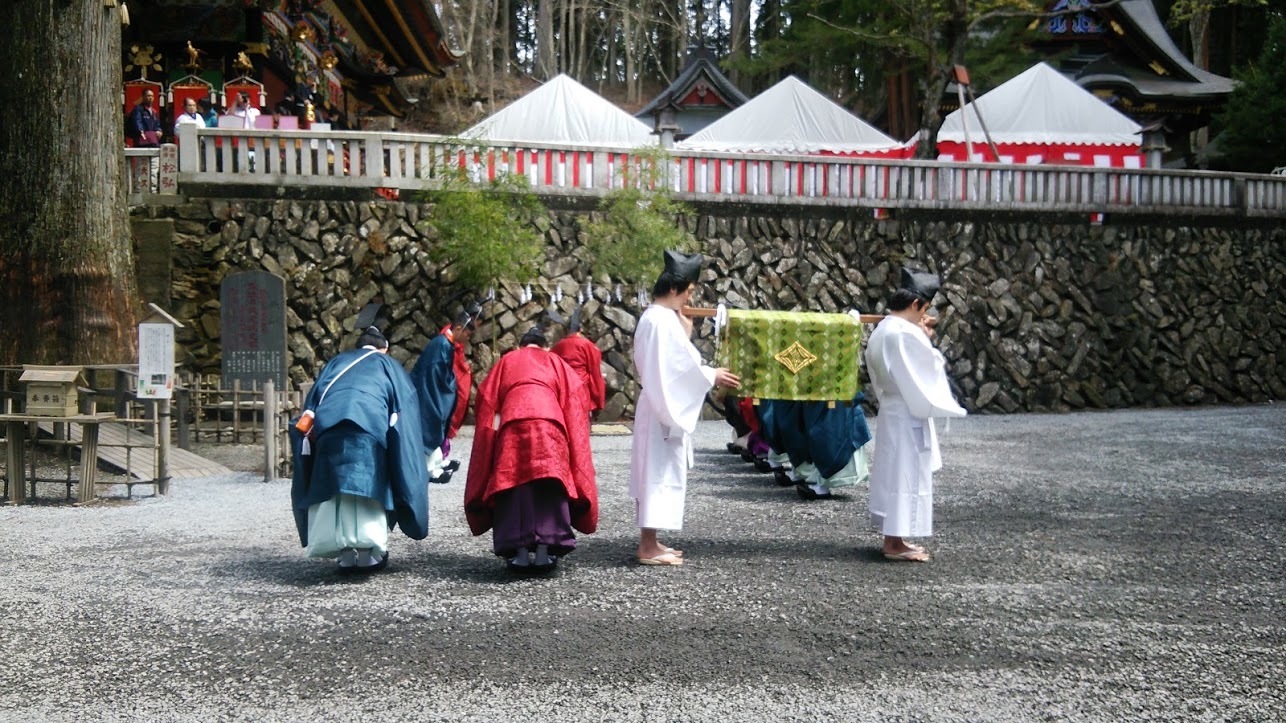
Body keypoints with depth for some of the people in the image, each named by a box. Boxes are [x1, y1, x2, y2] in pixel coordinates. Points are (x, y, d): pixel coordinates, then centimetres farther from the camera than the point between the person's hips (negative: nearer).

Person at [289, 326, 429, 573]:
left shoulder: (336, 363, 35)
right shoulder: (388, 365, 28)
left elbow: (312, 403, 26)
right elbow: (404, 408, 18)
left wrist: (310, 429, 22)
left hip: (328, 427, 2)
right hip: (370, 428, -2)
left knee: (336, 488, 5)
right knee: (370, 487, 1)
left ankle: (346, 554, -2)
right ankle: (368, 552, -7)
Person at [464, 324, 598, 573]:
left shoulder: (506, 362, 29)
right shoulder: (556, 362, 27)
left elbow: (488, 401, 21)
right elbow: (573, 400, 16)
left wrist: (493, 430, 20)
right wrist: (570, 438, 15)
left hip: (512, 423, 1)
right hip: (549, 422, -1)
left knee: (515, 485, 0)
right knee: (549, 486, -1)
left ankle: (520, 551, -10)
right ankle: (545, 549, -11)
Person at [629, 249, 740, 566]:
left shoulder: (652, 316, 13)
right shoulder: (664, 320, -18)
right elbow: (679, 366, -20)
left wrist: (685, 333, 12)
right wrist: (712, 376, -8)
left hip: (658, 405, 10)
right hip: (665, 408, -10)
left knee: (654, 473, 12)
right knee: (660, 472, -7)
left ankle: (649, 542, 17)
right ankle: (649, 548, -6)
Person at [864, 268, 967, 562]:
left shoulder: (882, 330, 11)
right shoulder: (905, 333, -21)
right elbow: (927, 368, -17)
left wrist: (921, 338, 9)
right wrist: (927, 340, -5)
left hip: (892, 410, 10)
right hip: (908, 415, -10)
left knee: (894, 472, 14)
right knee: (906, 474, -4)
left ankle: (893, 537, 21)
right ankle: (896, 543, 0)